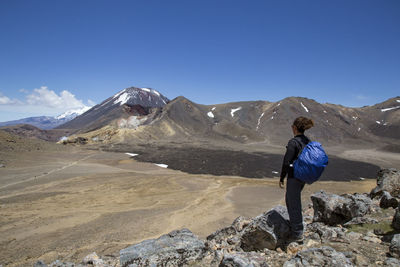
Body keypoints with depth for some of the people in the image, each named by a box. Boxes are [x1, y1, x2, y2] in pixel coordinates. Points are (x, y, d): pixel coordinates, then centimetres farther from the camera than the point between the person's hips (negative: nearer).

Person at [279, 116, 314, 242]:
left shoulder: (293, 142, -20)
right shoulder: (307, 141, 5)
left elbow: (286, 162, -21)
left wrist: (282, 178, -10)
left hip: (294, 176, -9)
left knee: (294, 204, 5)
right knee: (289, 199, 25)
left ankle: (298, 234, 17)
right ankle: (294, 224, 38)